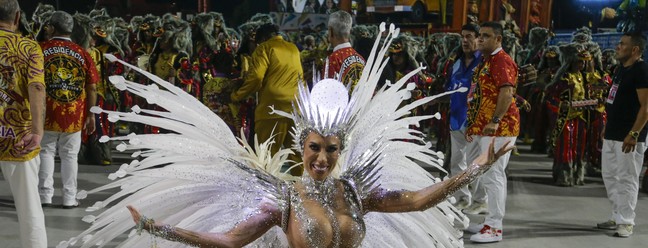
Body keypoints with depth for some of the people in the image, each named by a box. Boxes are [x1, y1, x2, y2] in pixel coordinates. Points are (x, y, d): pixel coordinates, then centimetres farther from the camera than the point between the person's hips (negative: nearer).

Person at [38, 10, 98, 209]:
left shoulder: (40, 50, -5)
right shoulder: (82, 53, 0)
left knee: (46, 152, 12)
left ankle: (45, 195, 8)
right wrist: (90, 114, 7)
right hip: (74, 116, 1)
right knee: (70, 155, 10)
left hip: (46, 114, -1)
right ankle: (69, 198, 11)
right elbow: (92, 87, 0)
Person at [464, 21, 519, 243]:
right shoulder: (484, 61, 20)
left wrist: (495, 121, -30)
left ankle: (494, 228, -5)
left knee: (493, 175, -9)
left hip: (497, 127, -10)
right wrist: (473, 125, 23)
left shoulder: (502, 61, -11)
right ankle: (490, 222, 20)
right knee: (477, 173, 12)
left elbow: (507, 93, -22)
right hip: (482, 128, 10)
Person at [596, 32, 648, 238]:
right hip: (612, 134, 10)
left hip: (628, 137, -10)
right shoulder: (620, 68, 14)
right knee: (610, 177, 14)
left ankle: (626, 222, 3)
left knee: (626, 179, -4)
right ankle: (617, 217, 24)